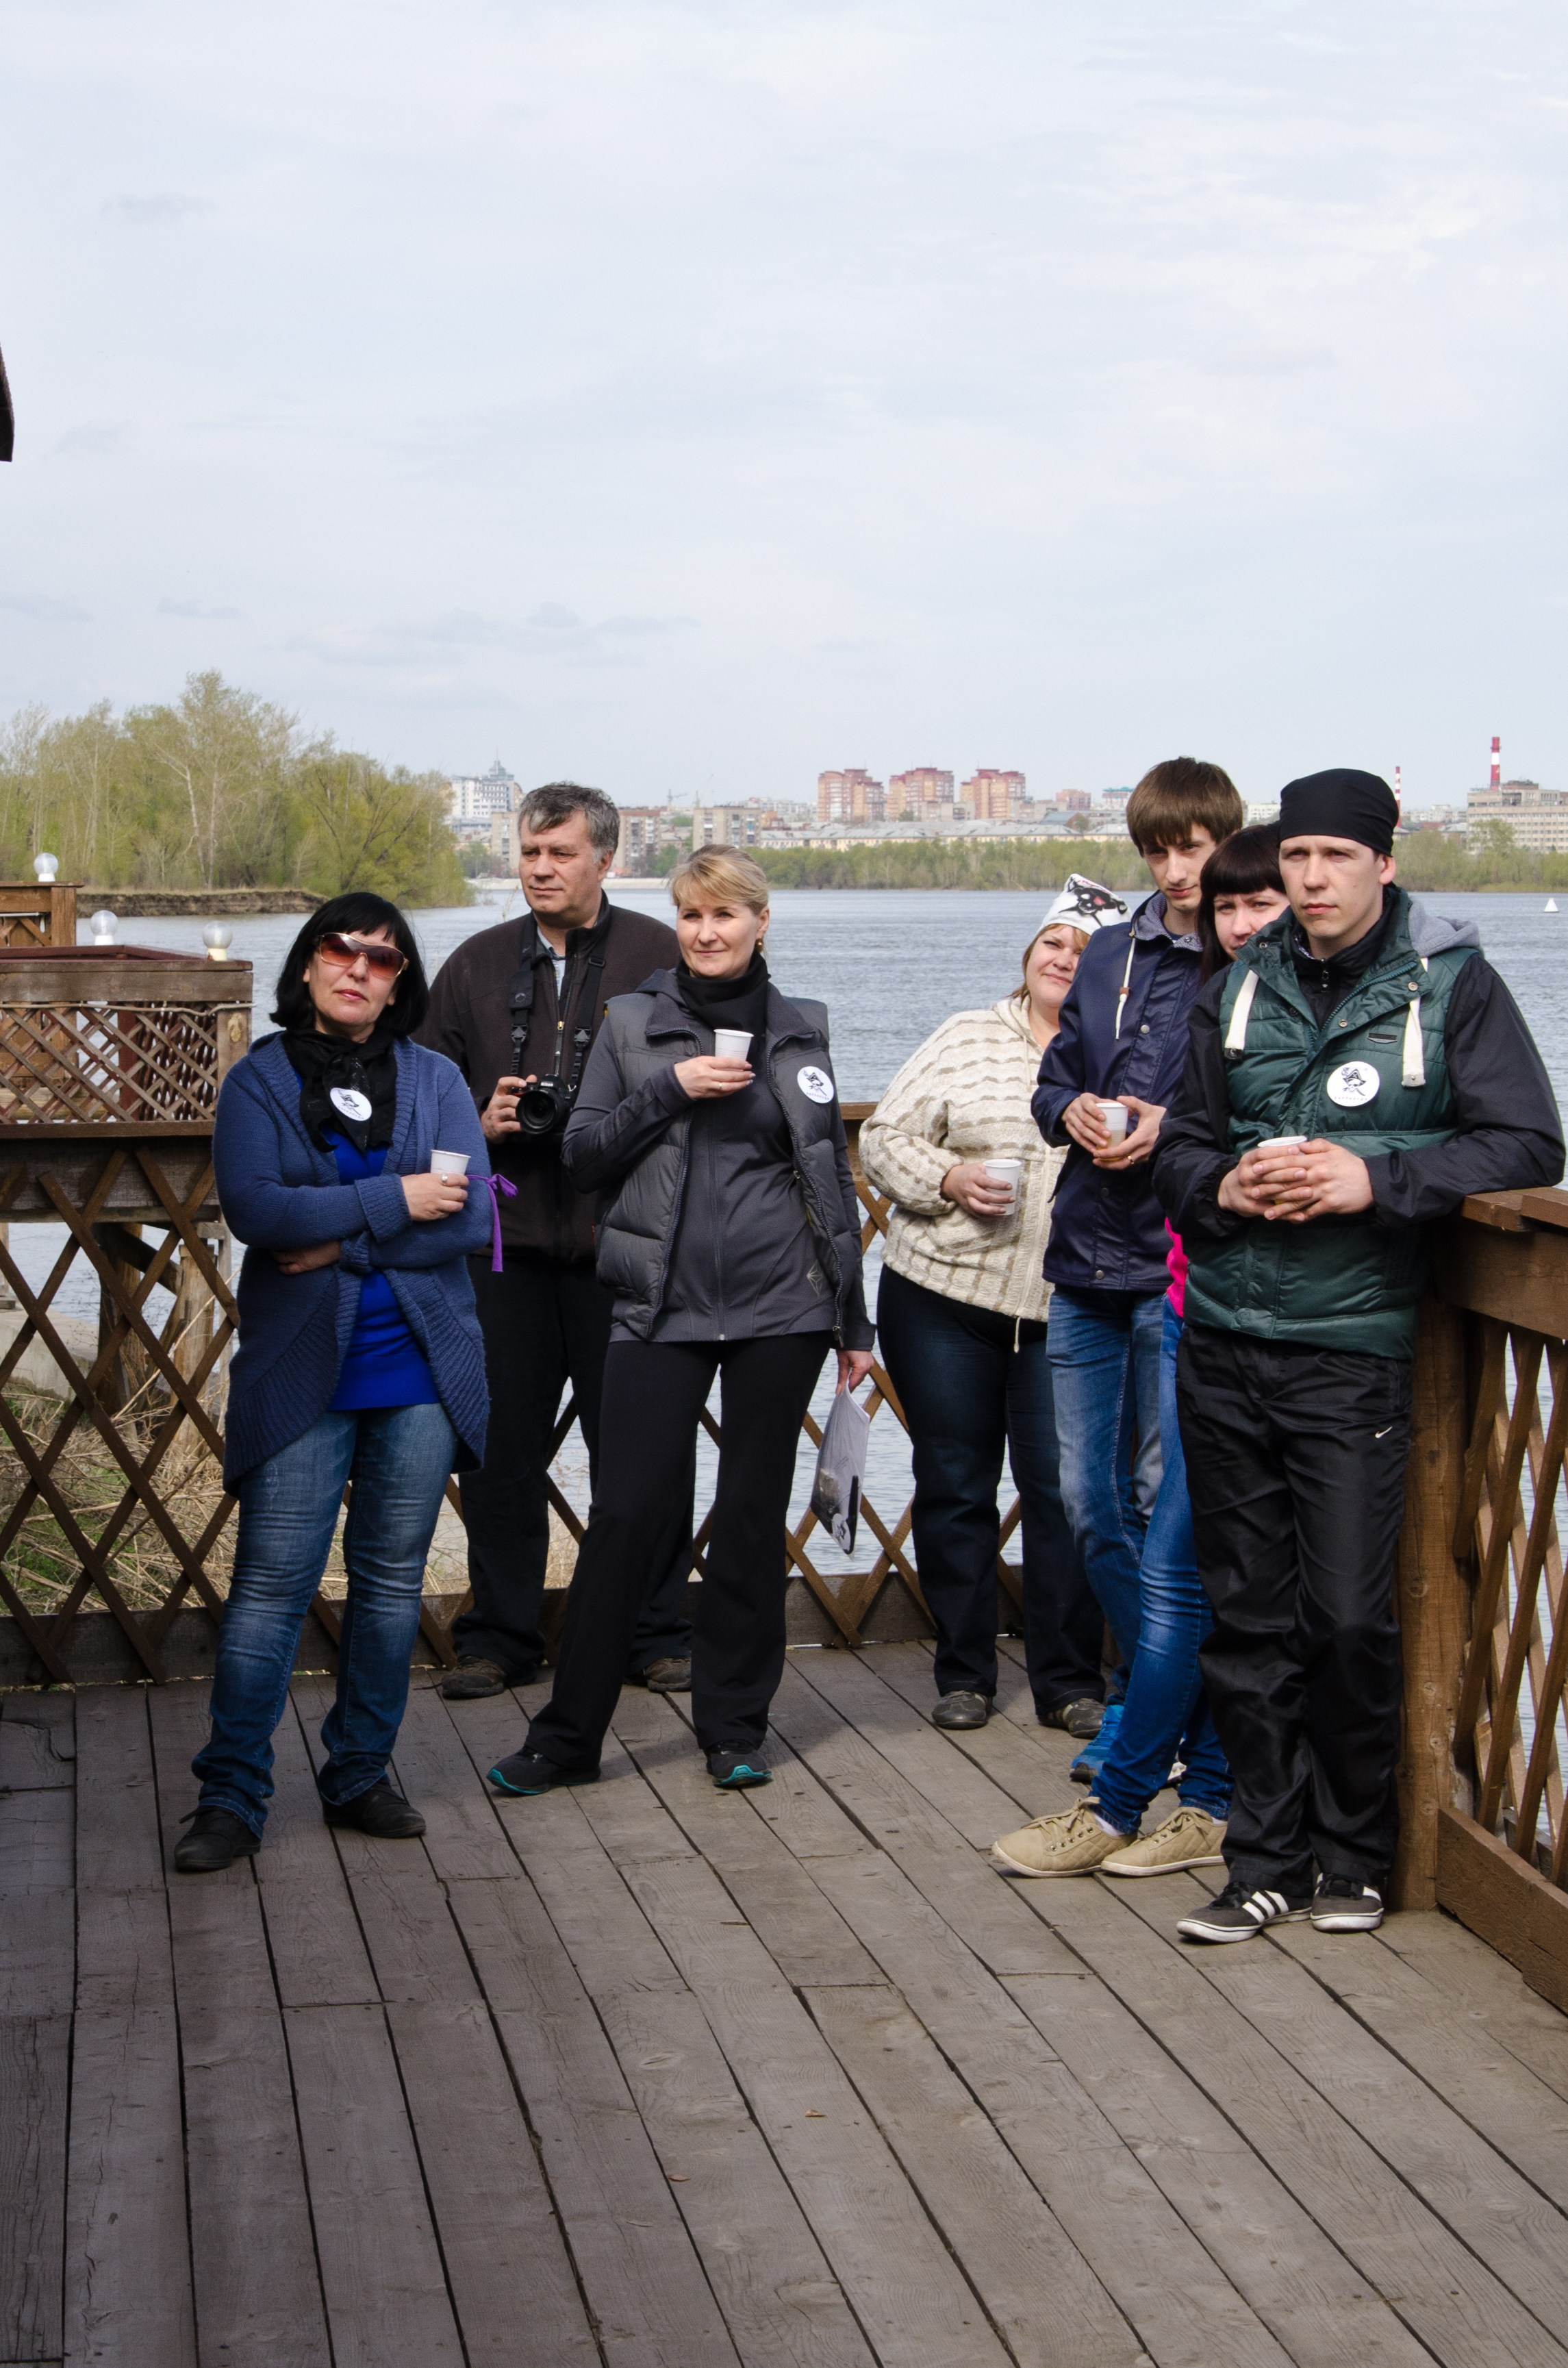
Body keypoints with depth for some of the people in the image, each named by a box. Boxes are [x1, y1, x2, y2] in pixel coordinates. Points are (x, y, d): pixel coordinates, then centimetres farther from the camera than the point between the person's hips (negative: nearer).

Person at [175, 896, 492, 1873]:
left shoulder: (437, 1080, 7)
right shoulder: (259, 1081, 1)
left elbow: (469, 1219, -5)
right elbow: (254, 1208, -14)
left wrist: (339, 1244, -12)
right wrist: (393, 1202, -13)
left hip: (419, 1369, 3)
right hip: (301, 1373, -2)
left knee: (392, 1581, 9)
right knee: (272, 1585, -4)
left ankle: (362, 1776, 22)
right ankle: (231, 1798, 2)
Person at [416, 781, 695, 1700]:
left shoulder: (662, 957, 3)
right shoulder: (477, 965, 12)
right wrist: (479, 1119, -3)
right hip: (508, 1240, 3)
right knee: (502, 1446, 6)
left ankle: (659, 1634, 15)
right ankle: (500, 1636, 17)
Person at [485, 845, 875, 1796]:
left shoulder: (800, 1030, 9)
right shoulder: (633, 1023, 5)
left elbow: (832, 1177, 12)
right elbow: (582, 1155, 2)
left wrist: (855, 1320, 10)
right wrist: (670, 1089, -12)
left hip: (780, 1306, 1)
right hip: (663, 1306, -1)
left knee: (754, 1514, 6)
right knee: (626, 1512, -3)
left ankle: (736, 1729, 17)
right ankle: (568, 1736, 6)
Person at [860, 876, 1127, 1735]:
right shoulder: (967, 1038, 5)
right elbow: (884, 1138, 4)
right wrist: (948, 1180, -12)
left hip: (1066, 1317, -1)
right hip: (942, 1305, 1)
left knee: (1064, 1494, 0)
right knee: (954, 1487, 8)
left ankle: (1069, 1683, 13)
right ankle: (963, 1674, 21)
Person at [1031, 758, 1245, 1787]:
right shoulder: (1113, 955, 13)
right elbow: (1054, 1077, 20)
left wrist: (1176, 1128, -20)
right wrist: (1072, 1111, -1)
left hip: (1183, 1269, -7)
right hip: (1088, 1255, 7)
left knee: (1165, 1501, -1)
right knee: (1092, 1501, 12)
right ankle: (1146, 1691, 27)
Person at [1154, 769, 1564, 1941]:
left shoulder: (1450, 984, -3)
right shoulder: (1241, 987, 9)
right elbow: (1182, 1142, 17)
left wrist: (1375, 1180, -17)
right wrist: (1223, 1184, -6)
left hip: (1353, 1354, -4)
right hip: (1222, 1348, 4)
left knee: (1350, 1619, -3)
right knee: (1249, 1617, 8)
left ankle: (1357, 1854, 18)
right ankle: (1269, 1858, 19)